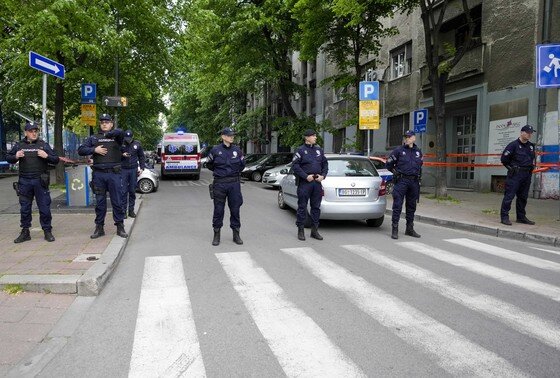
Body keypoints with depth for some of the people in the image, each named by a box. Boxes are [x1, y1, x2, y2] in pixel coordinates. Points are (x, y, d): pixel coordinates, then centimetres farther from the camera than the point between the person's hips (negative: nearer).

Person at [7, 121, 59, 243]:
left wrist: (46, 156, -16)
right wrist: (15, 157, -6)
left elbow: (56, 159, 3)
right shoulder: (19, 145, 8)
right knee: (24, 208, 9)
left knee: (44, 207, 1)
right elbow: (8, 158, 15)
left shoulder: (43, 145, 4)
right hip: (24, 181, 2)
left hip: (40, 181, -2)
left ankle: (47, 231, 10)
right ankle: (25, 232, 19)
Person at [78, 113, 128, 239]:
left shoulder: (116, 136, 7)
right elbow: (81, 150, 6)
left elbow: (120, 132, -17)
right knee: (100, 202, 8)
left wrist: (109, 133, -21)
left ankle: (120, 227, 11)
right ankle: (99, 227, 16)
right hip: (99, 174, 2)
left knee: (117, 201, 2)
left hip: (114, 173, -2)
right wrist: (94, 149, -5)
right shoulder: (94, 138, 14)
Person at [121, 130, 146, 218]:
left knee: (132, 191, 6)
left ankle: (131, 210, 14)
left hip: (134, 170, 2)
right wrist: (122, 155, -15)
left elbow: (142, 157, 13)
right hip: (123, 170, -2)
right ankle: (123, 210, 3)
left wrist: (142, 168, 5)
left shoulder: (137, 144, 5)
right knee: (124, 191, -4)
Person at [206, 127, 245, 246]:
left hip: (234, 183, 2)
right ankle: (216, 235, 15)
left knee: (235, 209, 5)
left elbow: (242, 164, 18)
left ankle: (236, 234, 16)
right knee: (218, 209, 3)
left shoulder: (237, 150, 4)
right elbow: (209, 164, 12)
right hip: (219, 183, -2)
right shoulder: (215, 150, -3)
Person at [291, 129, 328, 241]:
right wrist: (306, 176, -16)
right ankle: (300, 230, 8)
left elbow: (325, 164, 18)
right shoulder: (300, 150, -3)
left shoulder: (319, 150, 14)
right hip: (304, 183, -5)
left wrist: (323, 175, 1)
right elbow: (295, 165, -10)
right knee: (302, 207, 0)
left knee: (316, 206, 9)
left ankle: (315, 230, 19)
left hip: (317, 182, 5)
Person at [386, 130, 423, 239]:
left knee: (411, 206, 11)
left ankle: (409, 229, 21)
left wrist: (417, 174, 16)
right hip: (401, 181, -5)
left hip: (414, 182, 5)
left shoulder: (418, 151, 12)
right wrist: (397, 172, 6)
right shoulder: (398, 150, -2)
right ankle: (394, 229, -3)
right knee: (397, 205, -7)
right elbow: (388, 164, 3)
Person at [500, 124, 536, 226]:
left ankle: (521, 217, 22)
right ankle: (504, 216, -5)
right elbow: (504, 159, -6)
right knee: (509, 195, -8)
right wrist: (512, 168, -1)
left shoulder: (531, 146, 14)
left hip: (527, 175, 7)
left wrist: (531, 167, 16)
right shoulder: (513, 145, -8)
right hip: (515, 174, -7)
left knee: (523, 197, 13)